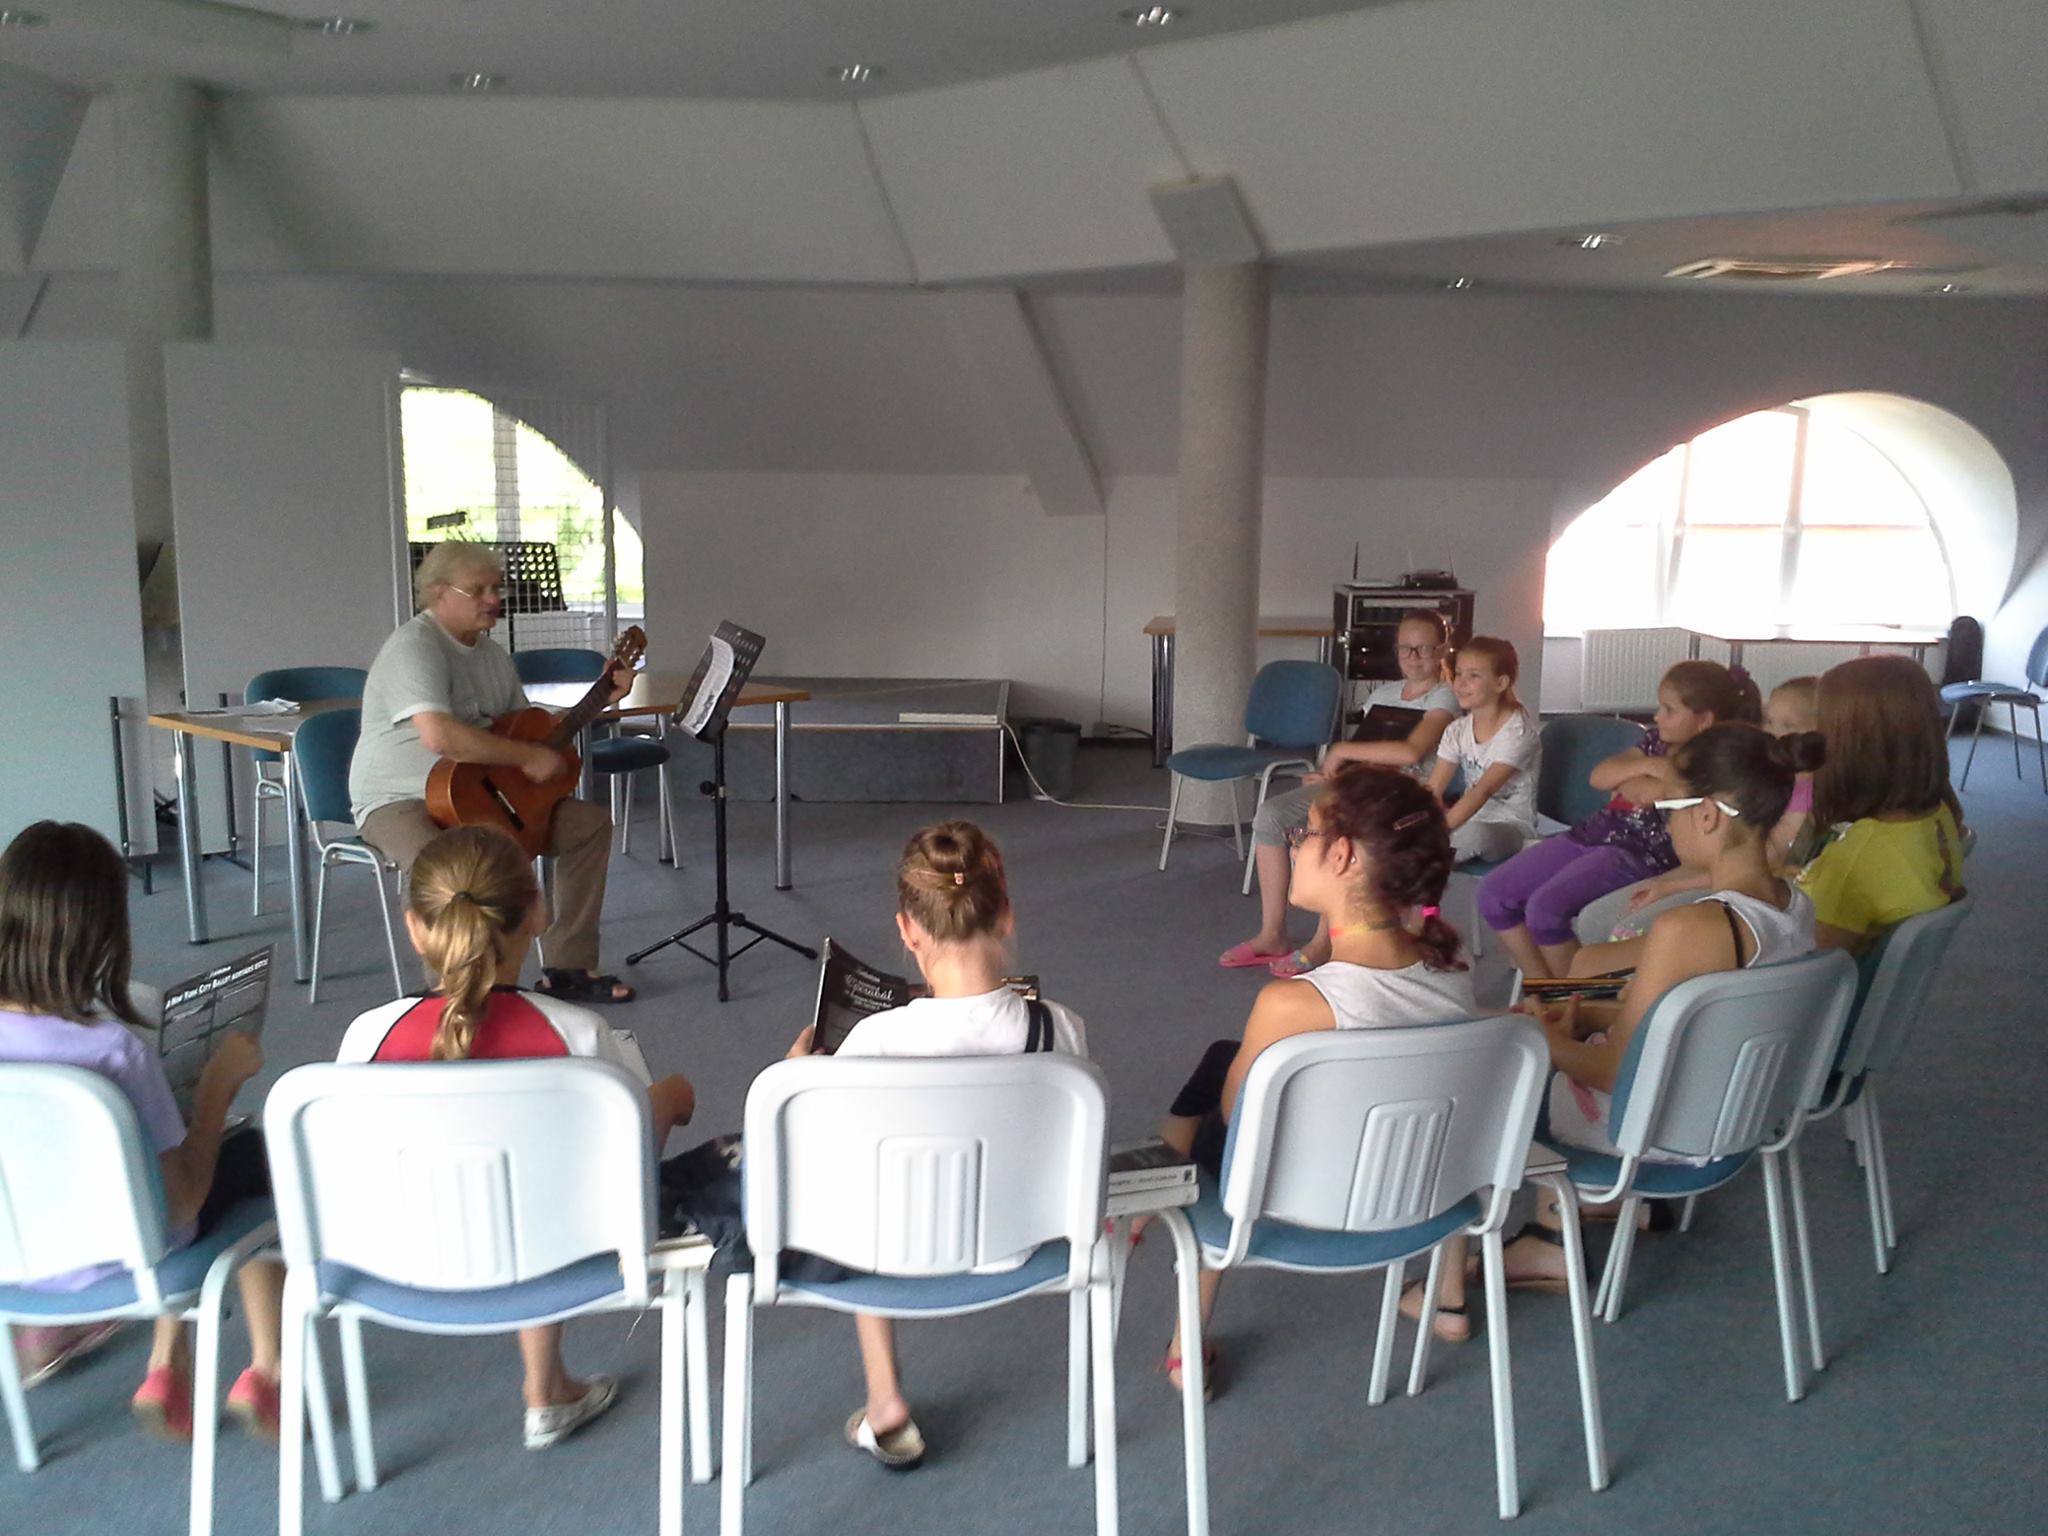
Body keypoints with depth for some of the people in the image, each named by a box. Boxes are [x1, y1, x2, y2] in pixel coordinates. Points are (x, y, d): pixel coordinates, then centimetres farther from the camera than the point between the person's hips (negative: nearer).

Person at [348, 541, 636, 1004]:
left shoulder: (492, 652, 12)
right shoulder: (415, 647, -18)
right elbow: (440, 737, -34)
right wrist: (529, 757, -27)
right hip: (400, 802, -9)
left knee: (592, 822, 2)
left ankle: (568, 967, 7)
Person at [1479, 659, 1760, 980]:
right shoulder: (1658, 742, 17)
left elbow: (1655, 792, -22)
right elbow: (1598, 776, 7)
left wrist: (1621, 778, 0)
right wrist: (1647, 765, -9)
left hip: (1640, 854, -9)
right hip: (1593, 833, 9)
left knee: (1545, 906, -29)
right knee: (1494, 892, -3)